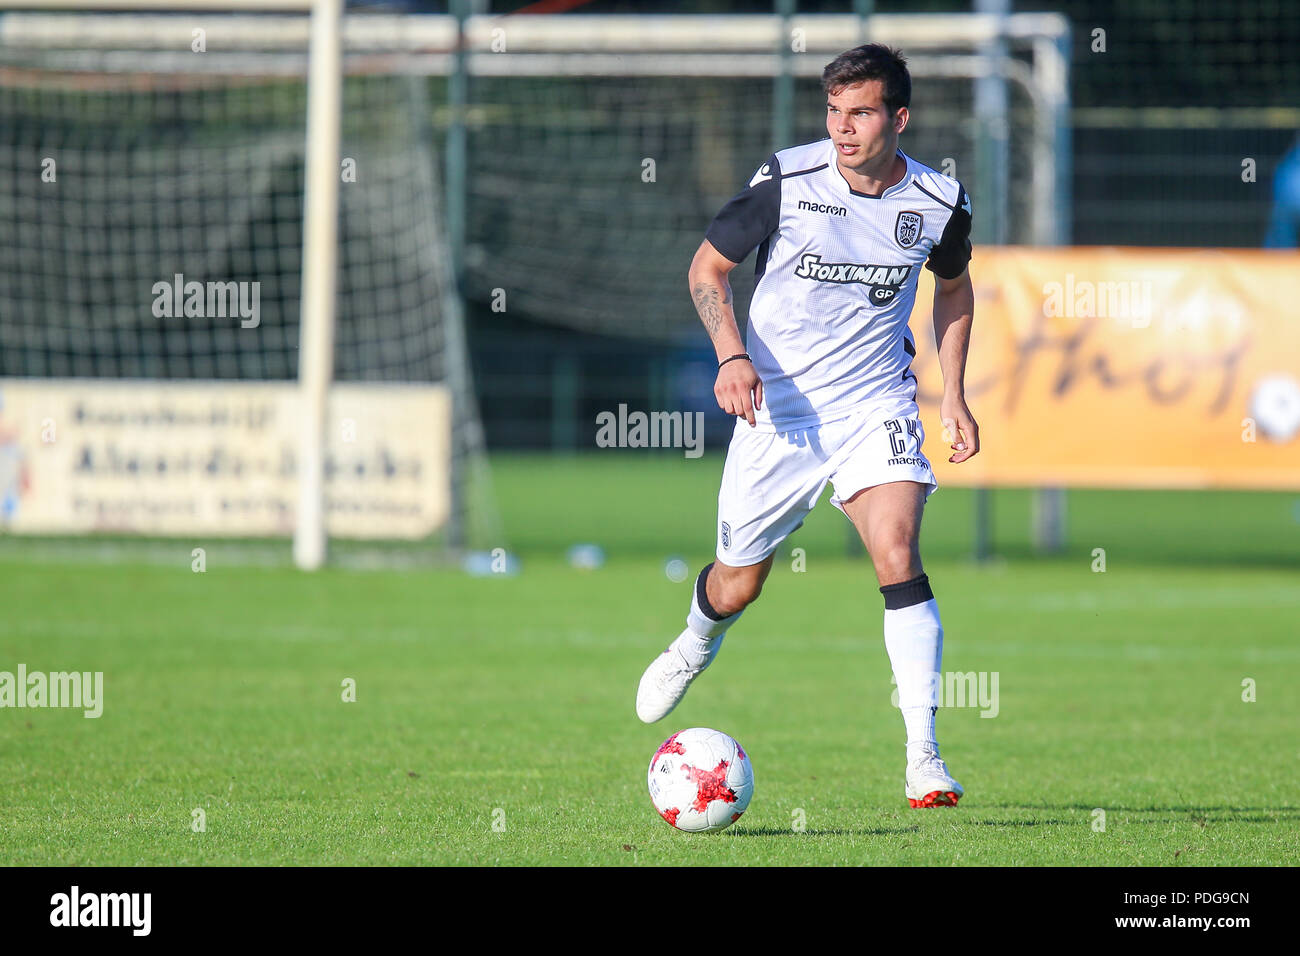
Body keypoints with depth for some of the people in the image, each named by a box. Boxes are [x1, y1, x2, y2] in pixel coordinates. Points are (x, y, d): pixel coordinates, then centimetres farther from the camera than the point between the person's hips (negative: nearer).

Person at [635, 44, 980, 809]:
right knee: (739, 584, 10)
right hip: (778, 403, 0)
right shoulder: (788, 181, -13)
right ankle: (697, 644, 49)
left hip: (876, 404, 0)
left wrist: (953, 394, 8)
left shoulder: (939, 202, -6)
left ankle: (925, 761, -22)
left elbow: (953, 286, 16)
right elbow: (709, 267, -1)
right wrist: (732, 356, -17)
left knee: (898, 555, -22)